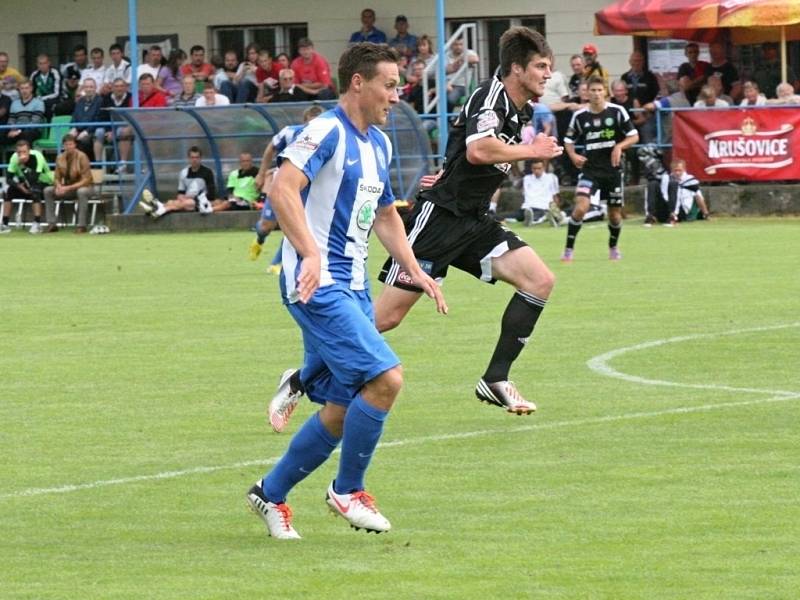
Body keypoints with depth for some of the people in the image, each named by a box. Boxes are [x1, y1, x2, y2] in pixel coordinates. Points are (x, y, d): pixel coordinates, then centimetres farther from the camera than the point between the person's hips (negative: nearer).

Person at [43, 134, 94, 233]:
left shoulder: (82, 157, -16)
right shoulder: (60, 158, -2)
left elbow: (86, 180, -19)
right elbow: (57, 178, 4)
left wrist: (68, 188, -28)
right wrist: (59, 186, -22)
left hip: (82, 187, -5)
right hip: (66, 189, 5)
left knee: (82, 192, -40)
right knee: (47, 190, -16)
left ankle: (82, 225, -35)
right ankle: (51, 224, -16)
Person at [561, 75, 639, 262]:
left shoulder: (617, 112, -3)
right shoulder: (580, 116, 0)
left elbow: (634, 136, 1)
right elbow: (569, 140, 12)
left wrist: (619, 146, -17)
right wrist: (573, 155, -8)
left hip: (613, 168, 1)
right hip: (590, 168, -1)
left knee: (615, 213, 8)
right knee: (581, 206, -21)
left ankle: (613, 247, 36)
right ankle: (568, 249, -10)